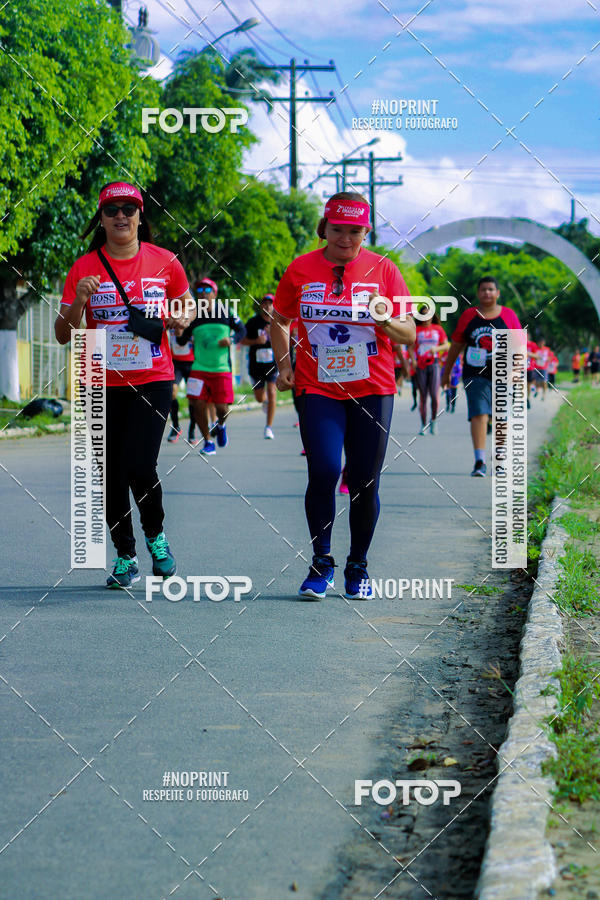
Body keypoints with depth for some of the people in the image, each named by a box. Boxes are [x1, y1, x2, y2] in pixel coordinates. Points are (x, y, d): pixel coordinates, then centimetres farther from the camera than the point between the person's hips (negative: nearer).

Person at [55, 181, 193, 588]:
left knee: (140, 467, -15)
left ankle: (155, 535, 13)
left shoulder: (165, 262, 1)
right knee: (111, 475, 4)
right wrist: (79, 301, -19)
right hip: (103, 385, 1)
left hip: (153, 379, -1)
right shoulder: (85, 268, 0)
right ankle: (125, 556, 20)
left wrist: (179, 319, -5)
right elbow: (63, 335, -1)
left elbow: (186, 309, 18)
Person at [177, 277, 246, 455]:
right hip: (199, 368, 1)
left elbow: (242, 330, 11)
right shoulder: (193, 316, 3)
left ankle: (221, 426, 32)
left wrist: (232, 340, -8)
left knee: (221, 407, -6)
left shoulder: (226, 312, 0)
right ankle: (208, 442, 9)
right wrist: (179, 333, -15)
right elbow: (182, 342, 7)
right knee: (198, 404, -10)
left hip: (222, 369, -1)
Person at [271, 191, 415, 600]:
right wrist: (283, 362, 3)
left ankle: (358, 567, 19)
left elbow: (409, 335, 1)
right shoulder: (301, 270, 3)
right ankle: (321, 562, 2)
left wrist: (386, 320, -19)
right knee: (323, 471, -15)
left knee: (365, 482, 3)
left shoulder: (383, 269, 1)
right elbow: (280, 320, 17)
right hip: (318, 388, 0)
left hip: (372, 389, 1)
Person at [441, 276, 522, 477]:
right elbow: (456, 346, 11)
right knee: (479, 414, -15)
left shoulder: (508, 316, 4)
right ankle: (479, 461, -21)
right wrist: (446, 372, 13)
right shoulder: (469, 316, 6)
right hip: (476, 374, 0)